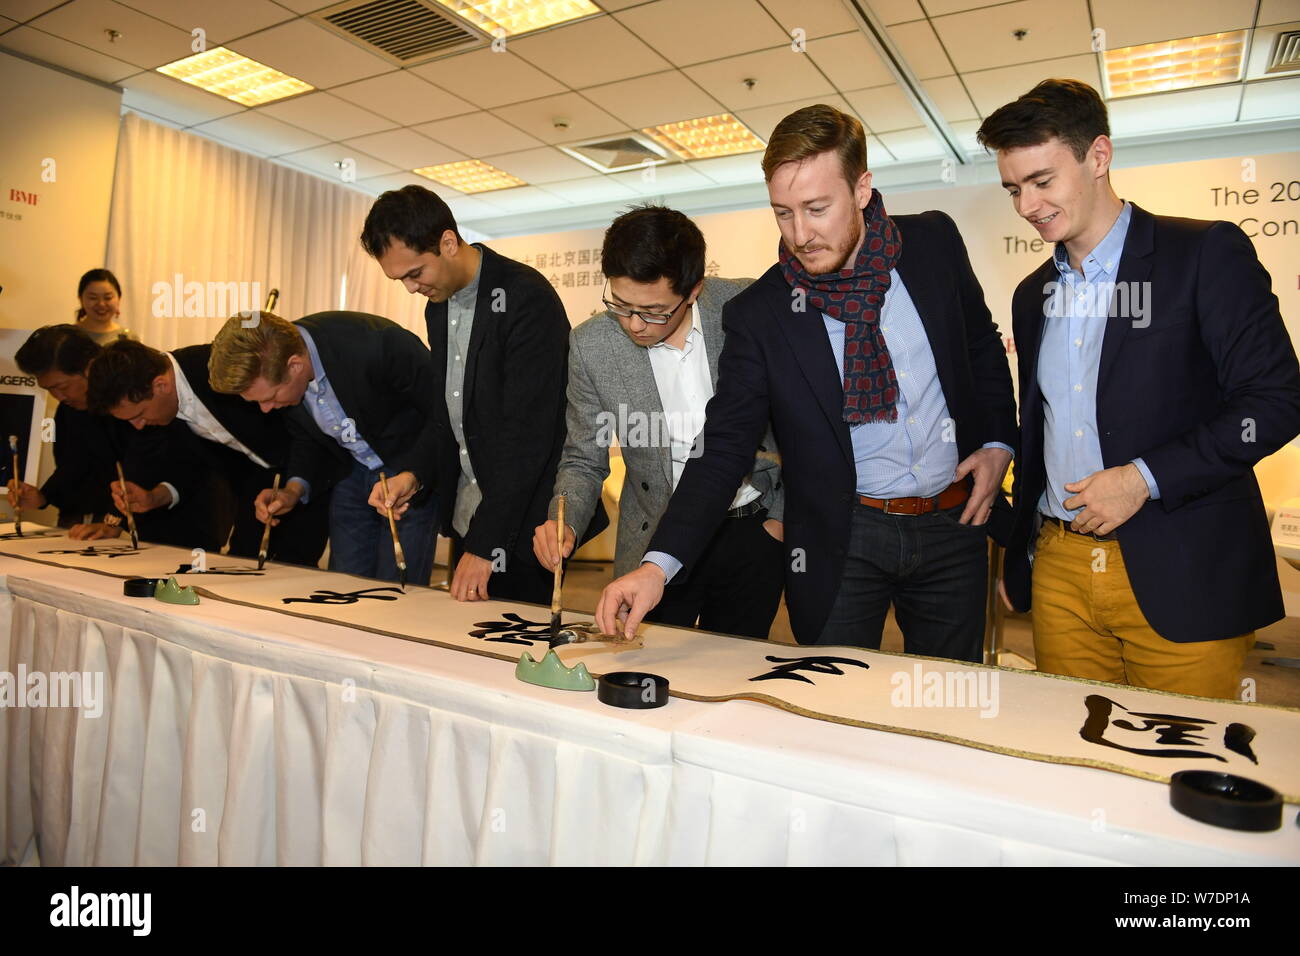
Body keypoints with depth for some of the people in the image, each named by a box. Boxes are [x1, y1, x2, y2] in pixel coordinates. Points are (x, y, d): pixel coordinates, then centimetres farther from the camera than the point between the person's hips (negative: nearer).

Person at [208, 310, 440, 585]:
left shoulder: (377, 344, -33)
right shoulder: (271, 372, -12)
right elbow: (305, 435, 7)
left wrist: (413, 476, -34)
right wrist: (295, 489, -10)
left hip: (413, 472, -5)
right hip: (351, 472, 6)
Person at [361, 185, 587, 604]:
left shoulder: (526, 298, -18)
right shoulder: (438, 305, 9)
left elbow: (526, 432, -22)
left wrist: (485, 543, -21)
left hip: (521, 521, -7)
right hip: (466, 515, 8)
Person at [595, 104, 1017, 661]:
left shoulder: (934, 243, -3)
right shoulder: (757, 315, -11)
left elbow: (983, 345, 14)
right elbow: (724, 451, -12)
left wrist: (997, 442, 1)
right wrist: (659, 564, -23)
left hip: (951, 525, 3)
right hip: (842, 541, -2)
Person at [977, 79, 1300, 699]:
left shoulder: (1207, 254, -3)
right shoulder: (1033, 295, 14)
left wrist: (1146, 477, -17)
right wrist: (1017, 558, 18)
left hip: (1182, 579, -4)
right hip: (1060, 572, 5)